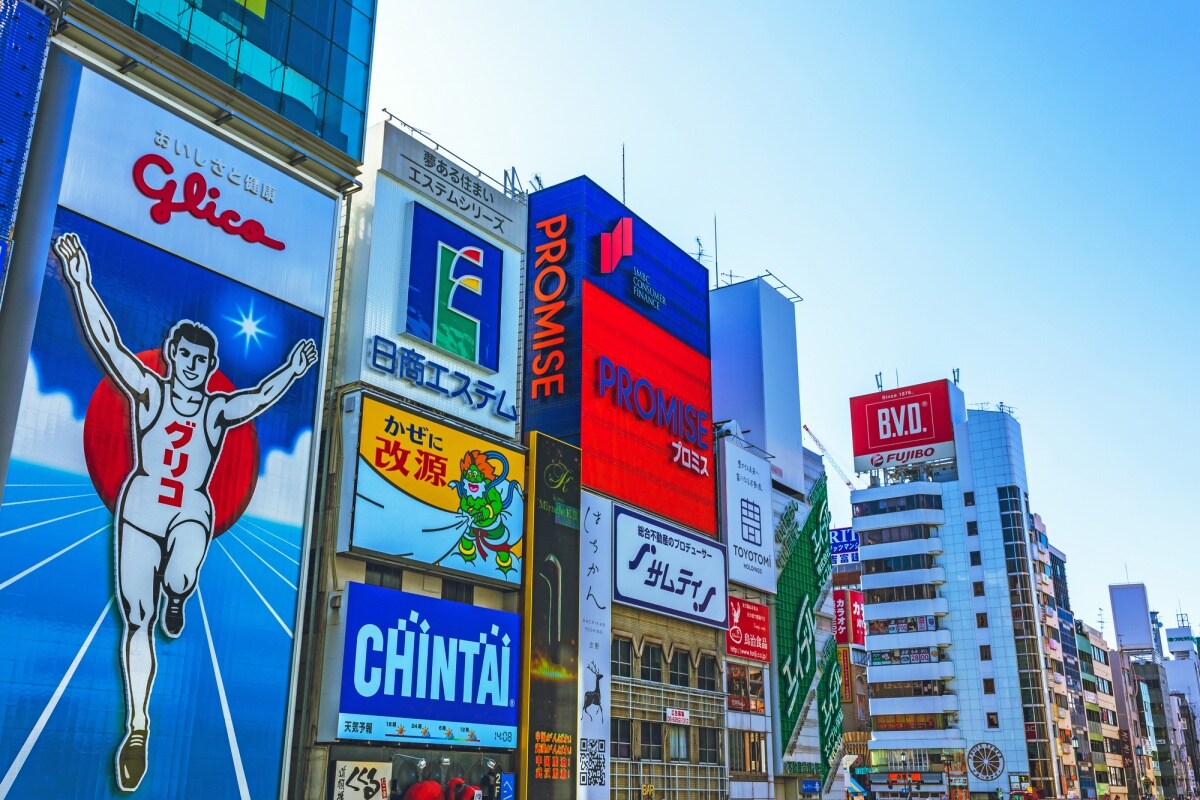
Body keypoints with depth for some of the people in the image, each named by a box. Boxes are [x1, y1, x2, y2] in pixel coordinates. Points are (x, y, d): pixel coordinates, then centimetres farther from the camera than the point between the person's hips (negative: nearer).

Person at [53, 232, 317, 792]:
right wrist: (80, 282, -20)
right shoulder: (148, 392, 0)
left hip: (191, 513, 0)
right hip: (140, 508, 0)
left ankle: (175, 598, 7)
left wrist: (292, 370, -21)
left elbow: (260, 397, -7)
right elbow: (107, 343, -10)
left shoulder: (217, 410, 5)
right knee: (137, 621, 1)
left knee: (181, 578, -32)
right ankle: (137, 725, 12)